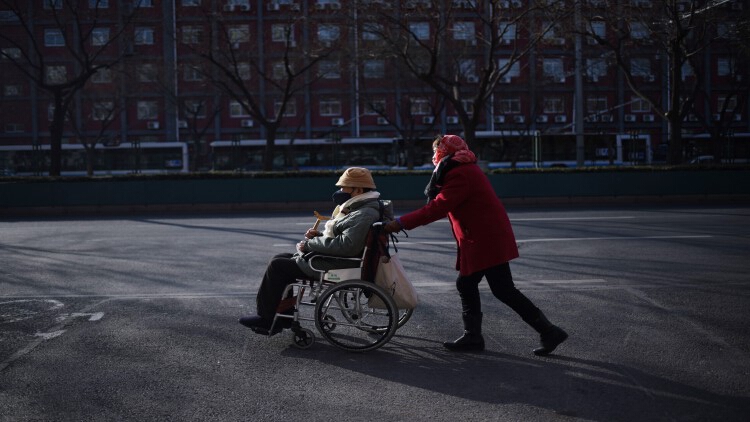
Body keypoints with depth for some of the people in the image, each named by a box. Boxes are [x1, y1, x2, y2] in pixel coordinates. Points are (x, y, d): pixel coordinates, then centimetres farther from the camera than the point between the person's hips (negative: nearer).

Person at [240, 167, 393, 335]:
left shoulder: (365, 214, -21)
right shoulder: (357, 209, 14)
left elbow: (346, 245, -31)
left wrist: (310, 244, -21)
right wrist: (318, 235, 3)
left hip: (336, 268, -11)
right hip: (331, 260, 11)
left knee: (277, 266, -9)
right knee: (280, 258, 13)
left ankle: (266, 318, 4)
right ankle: (284, 317, 12)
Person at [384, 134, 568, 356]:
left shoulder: (460, 174, -17)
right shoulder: (464, 170, 18)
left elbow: (438, 207, -24)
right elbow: (441, 205, 15)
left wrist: (401, 223, -23)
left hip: (487, 240, -10)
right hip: (482, 239, 10)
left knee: (503, 290, -6)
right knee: (466, 284, 13)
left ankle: (548, 331, 0)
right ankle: (472, 337, 20)